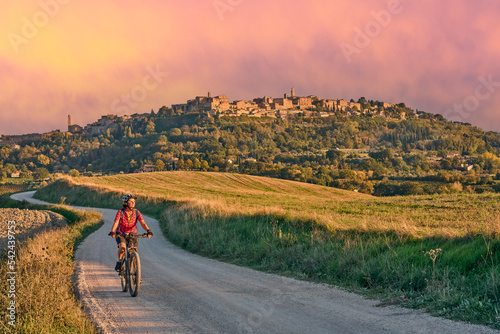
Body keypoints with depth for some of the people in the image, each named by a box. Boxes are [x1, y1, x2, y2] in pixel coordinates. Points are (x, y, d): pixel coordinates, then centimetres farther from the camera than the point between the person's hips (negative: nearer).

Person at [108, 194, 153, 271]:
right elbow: (116, 222, -30)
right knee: (122, 248, -29)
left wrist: (148, 231, -41)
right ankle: (119, 261, 0)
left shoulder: (137, 212, -12)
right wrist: (112, 232, -47)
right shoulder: (121, 212, -18)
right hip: (121, 234, -2)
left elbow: (142, 223, -23)